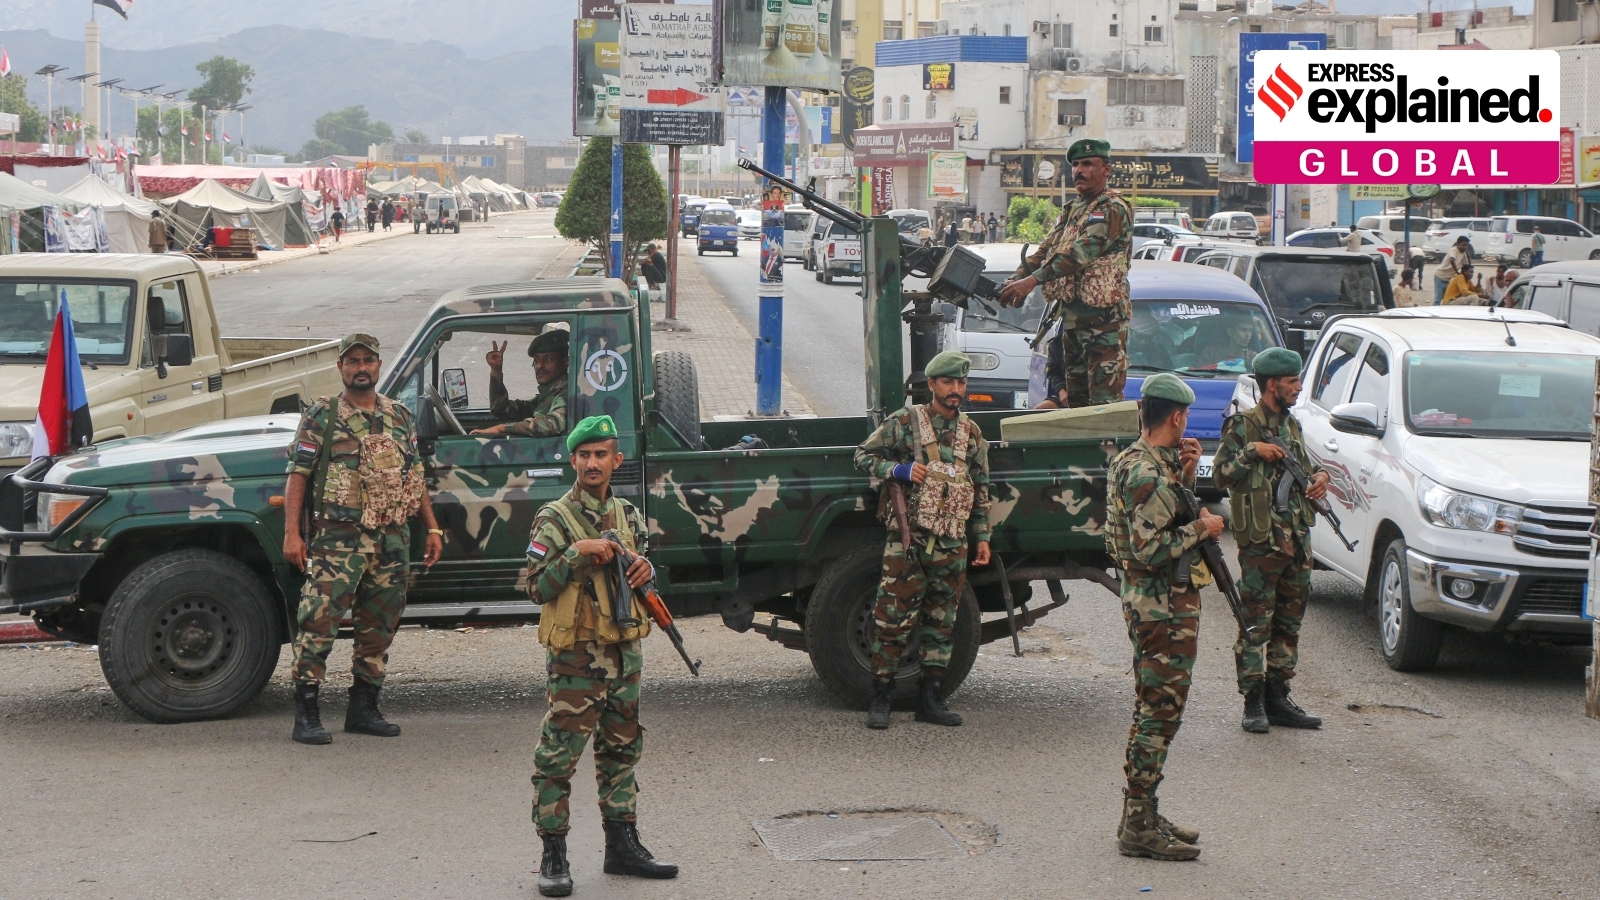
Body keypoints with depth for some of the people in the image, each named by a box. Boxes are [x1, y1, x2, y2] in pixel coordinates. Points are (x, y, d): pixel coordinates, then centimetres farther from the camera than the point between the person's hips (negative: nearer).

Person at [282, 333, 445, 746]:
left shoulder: (400, 417, 15)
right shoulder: (322, 416, 0)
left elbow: (415, 477, 20)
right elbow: (298, 475, -4)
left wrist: (432, 528, 14)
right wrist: (292, 533, -13)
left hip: (393, 540, 5)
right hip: (338, 538, -5)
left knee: (379, 627, 10)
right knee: (319, 622, -11)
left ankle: (363, 710, 20)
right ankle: (306, 715, -9)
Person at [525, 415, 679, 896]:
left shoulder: (627, 514, 11)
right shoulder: (555, 519, -8)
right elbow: (537, 588, -12)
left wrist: (645, 569, 1)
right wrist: (578, 553, -21)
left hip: (625, 651, 7)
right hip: (576, 655, -7)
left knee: (621, 750, 14)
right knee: (559, 756, -5)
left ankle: (623, 845, 24)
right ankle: (554, 856, 0)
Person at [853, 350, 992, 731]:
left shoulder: (971, 433, 13)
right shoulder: (904, 422, 0)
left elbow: (980, 489, 19)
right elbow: (864, 454, 3)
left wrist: (982, 537, 15)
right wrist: (899, 470, -13)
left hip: (952, 544, 5)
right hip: (908, 539, -4)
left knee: (941, 623, 8)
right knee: (893, 619, -7)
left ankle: (930, 699, 15)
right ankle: (880, 699, 1)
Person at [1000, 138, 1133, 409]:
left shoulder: (1113, 209, -12)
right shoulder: (1072, 210, 19)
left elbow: (1080, 253, -23)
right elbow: (1046, 250, 13)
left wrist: (1032, 280, -28)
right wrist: (1014, 281, -5)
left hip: (1104, 318, -9)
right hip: (1071, 314, 9)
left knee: (1104, 400, -11)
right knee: (1075, 399, 13)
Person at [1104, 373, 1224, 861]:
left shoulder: (1131, 461, 11)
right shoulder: (1149, 474, -21)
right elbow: (1150, 550, -26)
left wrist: (1185, 474, 6)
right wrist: (1202, 528, -14)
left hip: (1144, 599, 11)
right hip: (1165, 605, -11)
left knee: (1152, 710, 17)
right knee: (1160, 713, -6)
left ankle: (1141, 817, 23)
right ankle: (1139, 827, -3)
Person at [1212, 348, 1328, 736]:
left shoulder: (1292, 426, 16)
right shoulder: (1243, 426, -5)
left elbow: (1306, 464, 28)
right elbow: (1221, 474, -9)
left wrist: (1319, 476, 6)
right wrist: (1251, 452, -20)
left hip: (1297, 539, 7)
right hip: (1260, 540, -7)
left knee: (1288, 622, 10)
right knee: (1256, 622, -5)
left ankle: (1277, 697, 17)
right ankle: (1253, 703, -1)